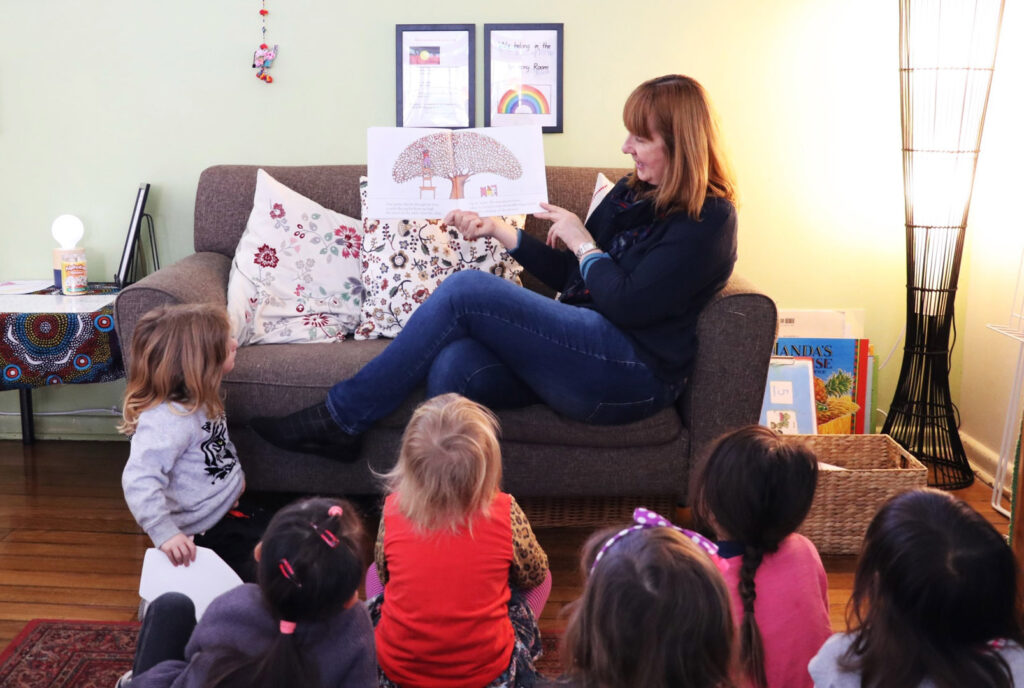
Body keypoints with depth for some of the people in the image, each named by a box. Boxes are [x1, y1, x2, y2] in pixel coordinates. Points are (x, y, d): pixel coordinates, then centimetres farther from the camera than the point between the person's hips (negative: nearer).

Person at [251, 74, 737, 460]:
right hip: (582, 349, 8)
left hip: (634, 374, -8)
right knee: (451, 369, -24)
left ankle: (341, 416, -8)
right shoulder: (630, 193, 18)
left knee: (466, 290, -18)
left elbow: (626, 306, -17)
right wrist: (497, 230, 10)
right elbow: (568, 277, 19)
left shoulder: (707, 219, -7)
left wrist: (581, 241, -5)